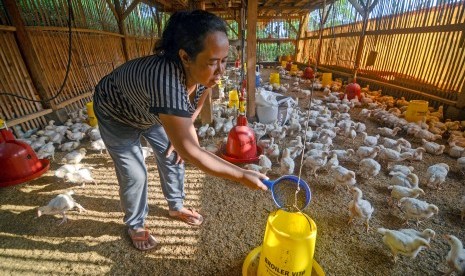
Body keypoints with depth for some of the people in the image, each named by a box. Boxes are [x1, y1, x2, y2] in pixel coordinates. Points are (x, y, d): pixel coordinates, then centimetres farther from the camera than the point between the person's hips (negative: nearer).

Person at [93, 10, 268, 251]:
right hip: (117, 114, -5)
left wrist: (181, 133, -3)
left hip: (152, 111, 6)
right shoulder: (166, 82, -46)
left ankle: (175, 207, 32)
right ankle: (135, 225, 27)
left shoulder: (203, 72, -24)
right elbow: (191, 153, -42)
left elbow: (192, 109, -1)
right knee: (134, 174, -2)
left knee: (173, 156, 7)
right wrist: (242, 176, -37)